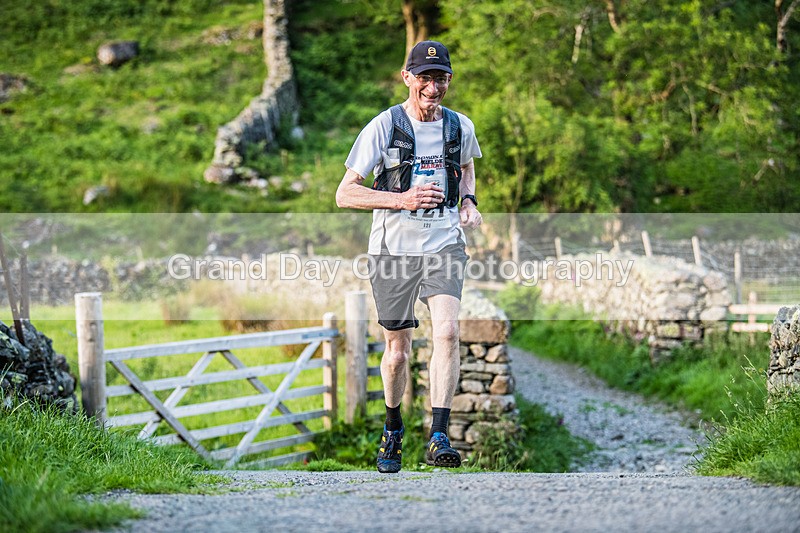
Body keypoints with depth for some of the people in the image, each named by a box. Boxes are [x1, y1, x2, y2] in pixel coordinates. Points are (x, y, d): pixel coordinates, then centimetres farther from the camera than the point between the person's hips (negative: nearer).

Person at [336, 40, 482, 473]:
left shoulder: (460, 127, 5)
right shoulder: (384, 126, -6)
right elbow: (345, 194, -7)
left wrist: (469, 201, 7)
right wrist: (401, 199, -20)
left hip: (444, 244, 1)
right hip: (394, 247, -1)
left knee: (447, 331, -22)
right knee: (397, 352, 7)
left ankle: (439, 438, -24)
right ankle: (393, 429, 33)